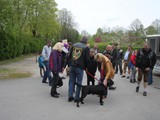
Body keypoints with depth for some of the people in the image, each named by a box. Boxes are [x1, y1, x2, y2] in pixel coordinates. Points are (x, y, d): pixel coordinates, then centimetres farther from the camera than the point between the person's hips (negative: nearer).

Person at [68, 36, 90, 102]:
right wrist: (85, 67, 10)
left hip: (72, 66, 4)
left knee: (71, 81, 10)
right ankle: (76, 97, 7)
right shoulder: (86, 48, -2)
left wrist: (69, 64, 15)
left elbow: (69, 56, 10)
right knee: (79, 82, 4)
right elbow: (86, 59, -3)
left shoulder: (74, 45, 11)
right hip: (80, 67, -4)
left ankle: (70, 96, 10)